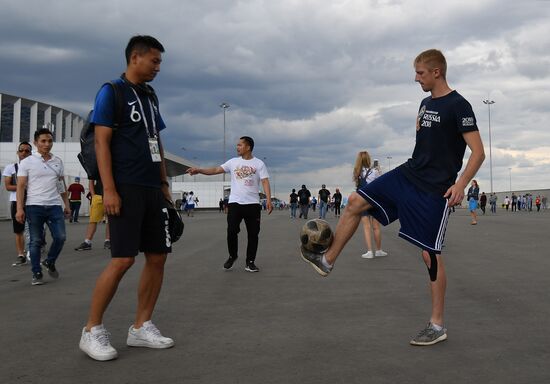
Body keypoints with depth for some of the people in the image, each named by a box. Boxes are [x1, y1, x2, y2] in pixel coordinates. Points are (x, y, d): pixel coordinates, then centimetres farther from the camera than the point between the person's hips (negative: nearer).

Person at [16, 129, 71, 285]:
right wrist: (19, 208, -10)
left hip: (55, 206, 3)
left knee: (60, 237, -4)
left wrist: (66, 204, 14)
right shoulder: (27, 162, 0)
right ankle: (37, 274, 10)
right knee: (36, 241, 1)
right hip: (34, 207, -3)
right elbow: (21, 186, -3)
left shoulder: (58, 161, 11)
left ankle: (49, 262, 21)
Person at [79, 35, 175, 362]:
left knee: (158, 256, 5)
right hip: (125, 188, -8)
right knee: (123, 259, -12)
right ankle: (93, 331, 4)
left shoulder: (151, 96, 19)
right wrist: (109, 189, -17)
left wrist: (164, 183, 16)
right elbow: (102, 142, -10)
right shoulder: (111, 92, -3)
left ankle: (141, 327, 15)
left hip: (152, 189, 8)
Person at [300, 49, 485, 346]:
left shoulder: (458, 106, -14)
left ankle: (437, 326, 11)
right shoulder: (425, 103, 10)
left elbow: (478, 152, -17)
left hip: (435, 189, -8)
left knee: (430, 254, -3)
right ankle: (327, 260, 17)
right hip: (408, 174, 8)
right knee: (356, 201, 3)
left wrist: (460, 184, -27)